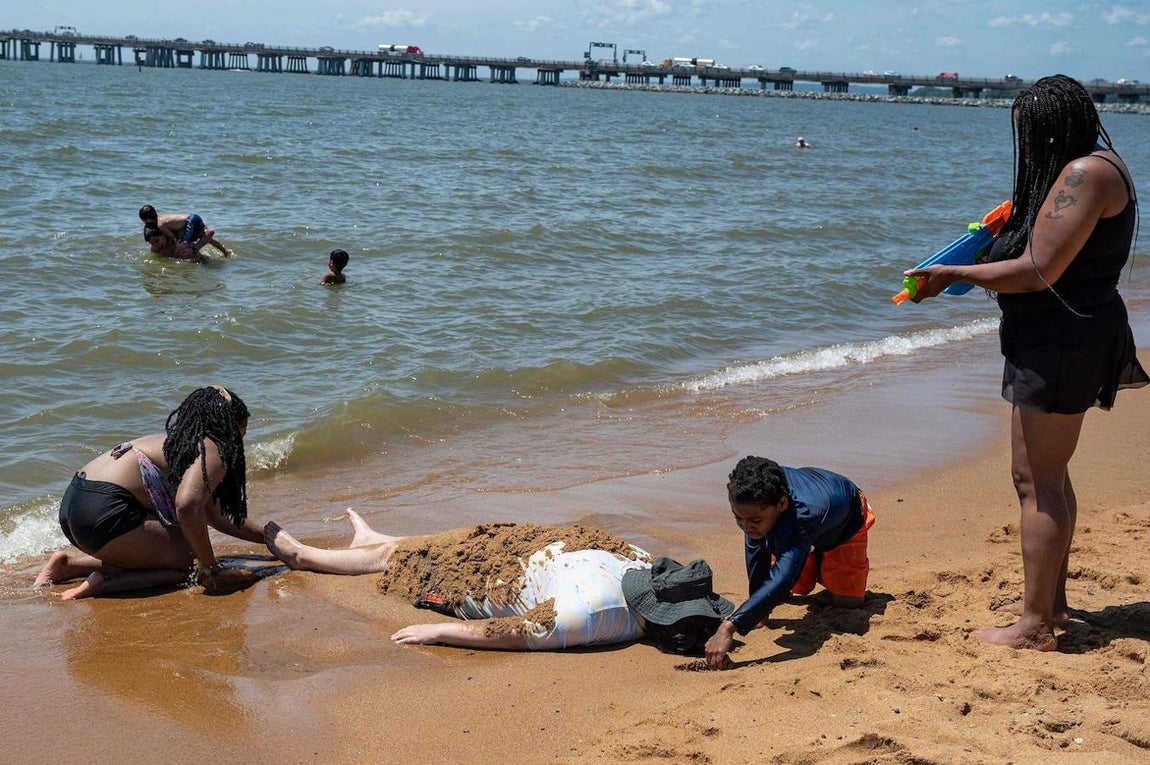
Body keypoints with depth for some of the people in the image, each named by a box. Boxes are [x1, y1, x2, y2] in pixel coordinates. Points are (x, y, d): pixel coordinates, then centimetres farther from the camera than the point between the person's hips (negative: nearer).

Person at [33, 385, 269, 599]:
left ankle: (68, 563, 17)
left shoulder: (181, 442, 26)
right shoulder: (212, 451, -4)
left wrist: (266, 536, 40)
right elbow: (188, 506, -24)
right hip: (105, 512, -10)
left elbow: (216, 516, 36)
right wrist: (209, 566, -13)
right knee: (193, 563, 0)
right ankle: (105, 582, -15)